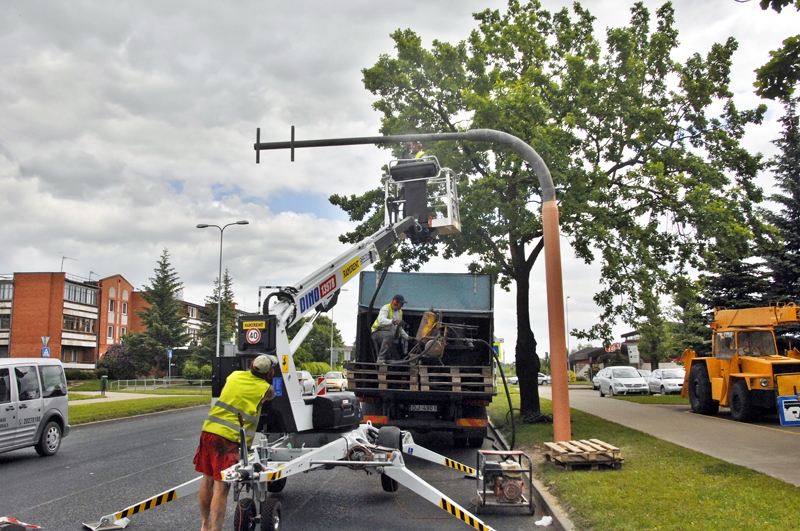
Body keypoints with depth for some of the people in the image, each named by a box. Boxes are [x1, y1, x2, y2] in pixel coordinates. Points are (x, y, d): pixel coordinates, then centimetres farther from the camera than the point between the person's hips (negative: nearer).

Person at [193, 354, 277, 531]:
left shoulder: (235, 375, 11)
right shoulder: (265, 388, -2)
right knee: (221, 488, -3)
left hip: (209, 430, 6)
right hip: (228, 438, -6)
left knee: (207, 481, 19)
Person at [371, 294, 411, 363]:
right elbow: (381, 321, -33)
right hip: (378, 333, -8)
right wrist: (393, 321, -49)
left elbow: (399, 328, 23)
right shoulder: (386, 308, -12)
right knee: (389, 335, -41)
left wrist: (407, 337, 12)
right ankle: (381, 359, -41)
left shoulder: (400, 312, 14)